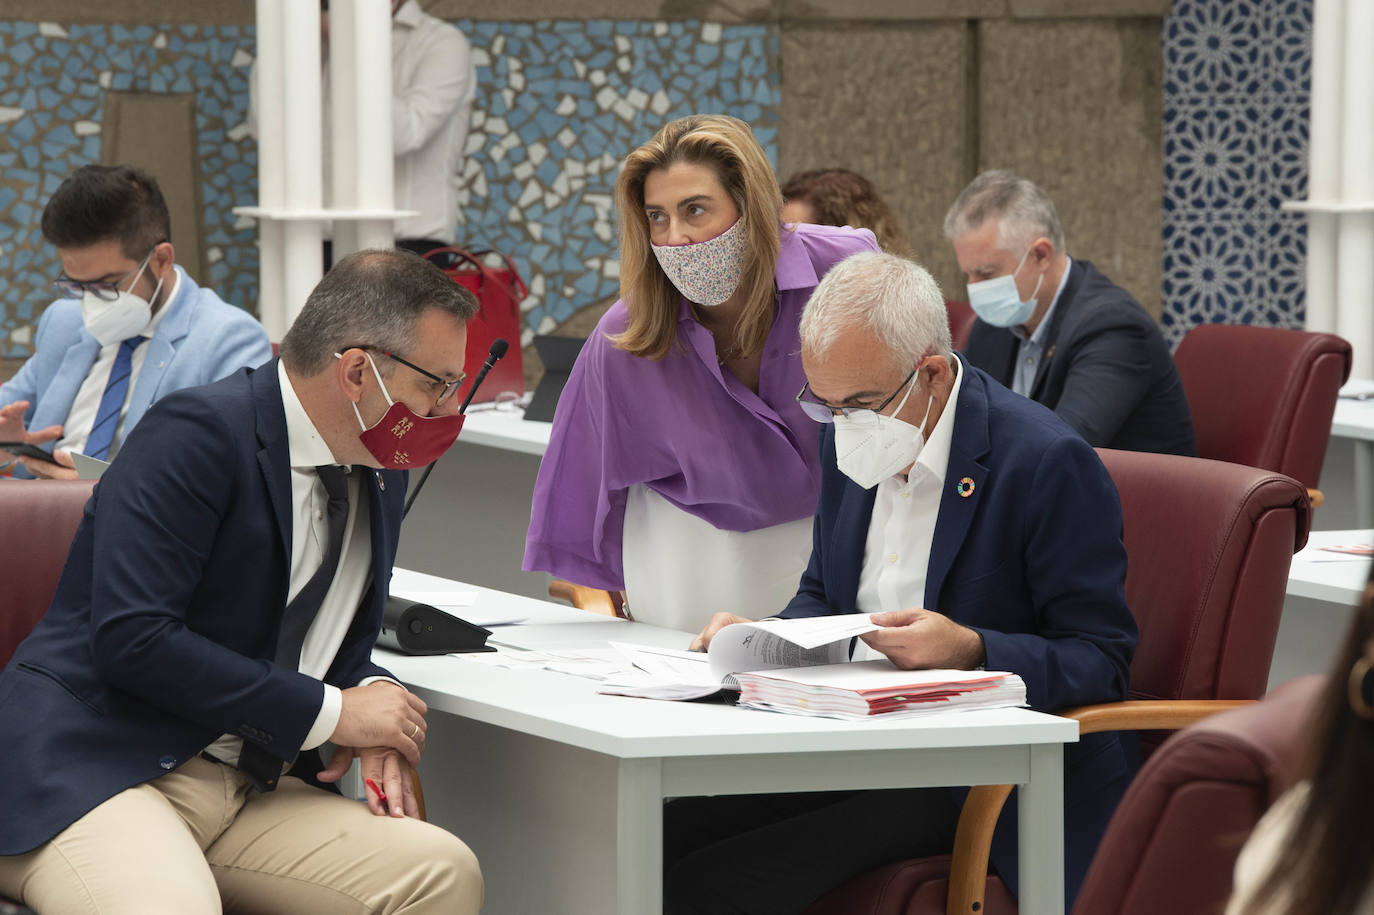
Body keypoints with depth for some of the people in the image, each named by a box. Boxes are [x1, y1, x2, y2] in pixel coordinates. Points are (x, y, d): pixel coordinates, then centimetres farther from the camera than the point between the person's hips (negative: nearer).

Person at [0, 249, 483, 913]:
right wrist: (331, 712, -16)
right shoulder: (198, 433, -13)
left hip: (242, 788, 8)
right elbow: (133, 638, -21)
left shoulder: (376, 473, 13)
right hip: (87, 766, -8)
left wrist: (373, 708, -3)